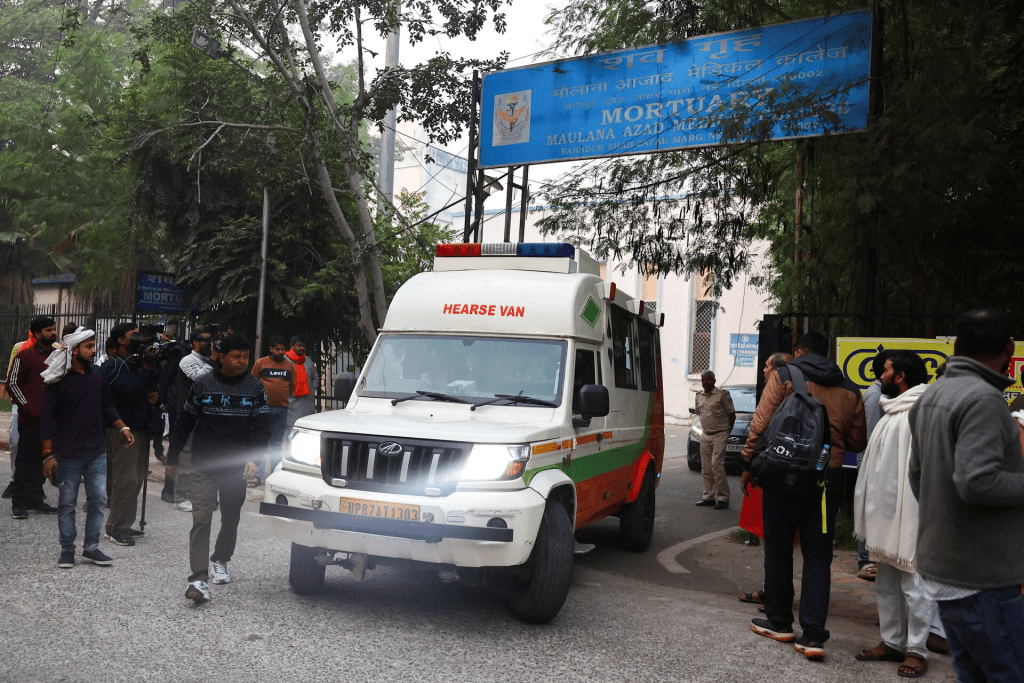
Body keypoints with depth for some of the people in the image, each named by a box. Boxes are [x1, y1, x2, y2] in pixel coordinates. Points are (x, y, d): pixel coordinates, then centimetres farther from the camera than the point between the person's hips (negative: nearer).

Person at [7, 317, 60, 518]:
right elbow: (12, 384, -5)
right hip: (30, 421, -5)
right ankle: (19, 503, 8)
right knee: (25, 463, -1)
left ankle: (36, 500, 20)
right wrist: (29, 408, -11)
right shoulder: (25, 356, -5)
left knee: (42, 463, 11)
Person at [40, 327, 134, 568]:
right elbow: (48, 418, -8)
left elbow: (107, 406, 14)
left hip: (97, 451, 5)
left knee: (98, 499, 6)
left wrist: (122, 427, 0)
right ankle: (67, 549, 17)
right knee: (67, 503, 5)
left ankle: (91, 548, 16)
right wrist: (48, 454, -10)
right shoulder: (58, 380, -10)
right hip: (68, 454, -5)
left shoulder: (97, 374, 5)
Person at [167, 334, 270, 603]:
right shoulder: (203, 384, -1)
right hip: (203, 467, -2)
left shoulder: (255, 388, 1)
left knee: (231, 519, 17)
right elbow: (185, 422, 5)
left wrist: (254, 458, -14)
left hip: (236, 468, 2)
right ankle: (198, 578, -13)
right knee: (201, 520, -11)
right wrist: (172, 456, 4)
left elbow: (262, 427, 0)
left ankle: (220, 561, 40)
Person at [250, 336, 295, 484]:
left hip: (282, 409, 3)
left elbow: (292, 386, 17)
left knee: (277, 443, 9)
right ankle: (257, 475, -1)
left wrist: (282, 398, 11)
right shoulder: (260, 363, 2)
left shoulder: (290, 365, 10)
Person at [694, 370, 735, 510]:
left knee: (716, 465, -14)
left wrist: (726, 430, 2)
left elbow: (732, 414, -3)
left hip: (719, 435, -6)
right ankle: (709, 497, 14)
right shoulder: (699, 397, 11)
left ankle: (723, 498, -7)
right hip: (705, 435, 6)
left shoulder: (722, 394, -7)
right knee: (706, 468, 6)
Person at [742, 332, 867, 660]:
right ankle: (813, 635, 1)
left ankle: (779, 622, 21)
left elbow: (760, 424, -9)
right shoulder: (849, 389, 9)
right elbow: (858, 441, 13)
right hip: (828, 478, 3)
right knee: (818, 555, 7)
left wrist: (748, 466, -2)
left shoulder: (784, 376, -2)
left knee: (778, 548, 11)